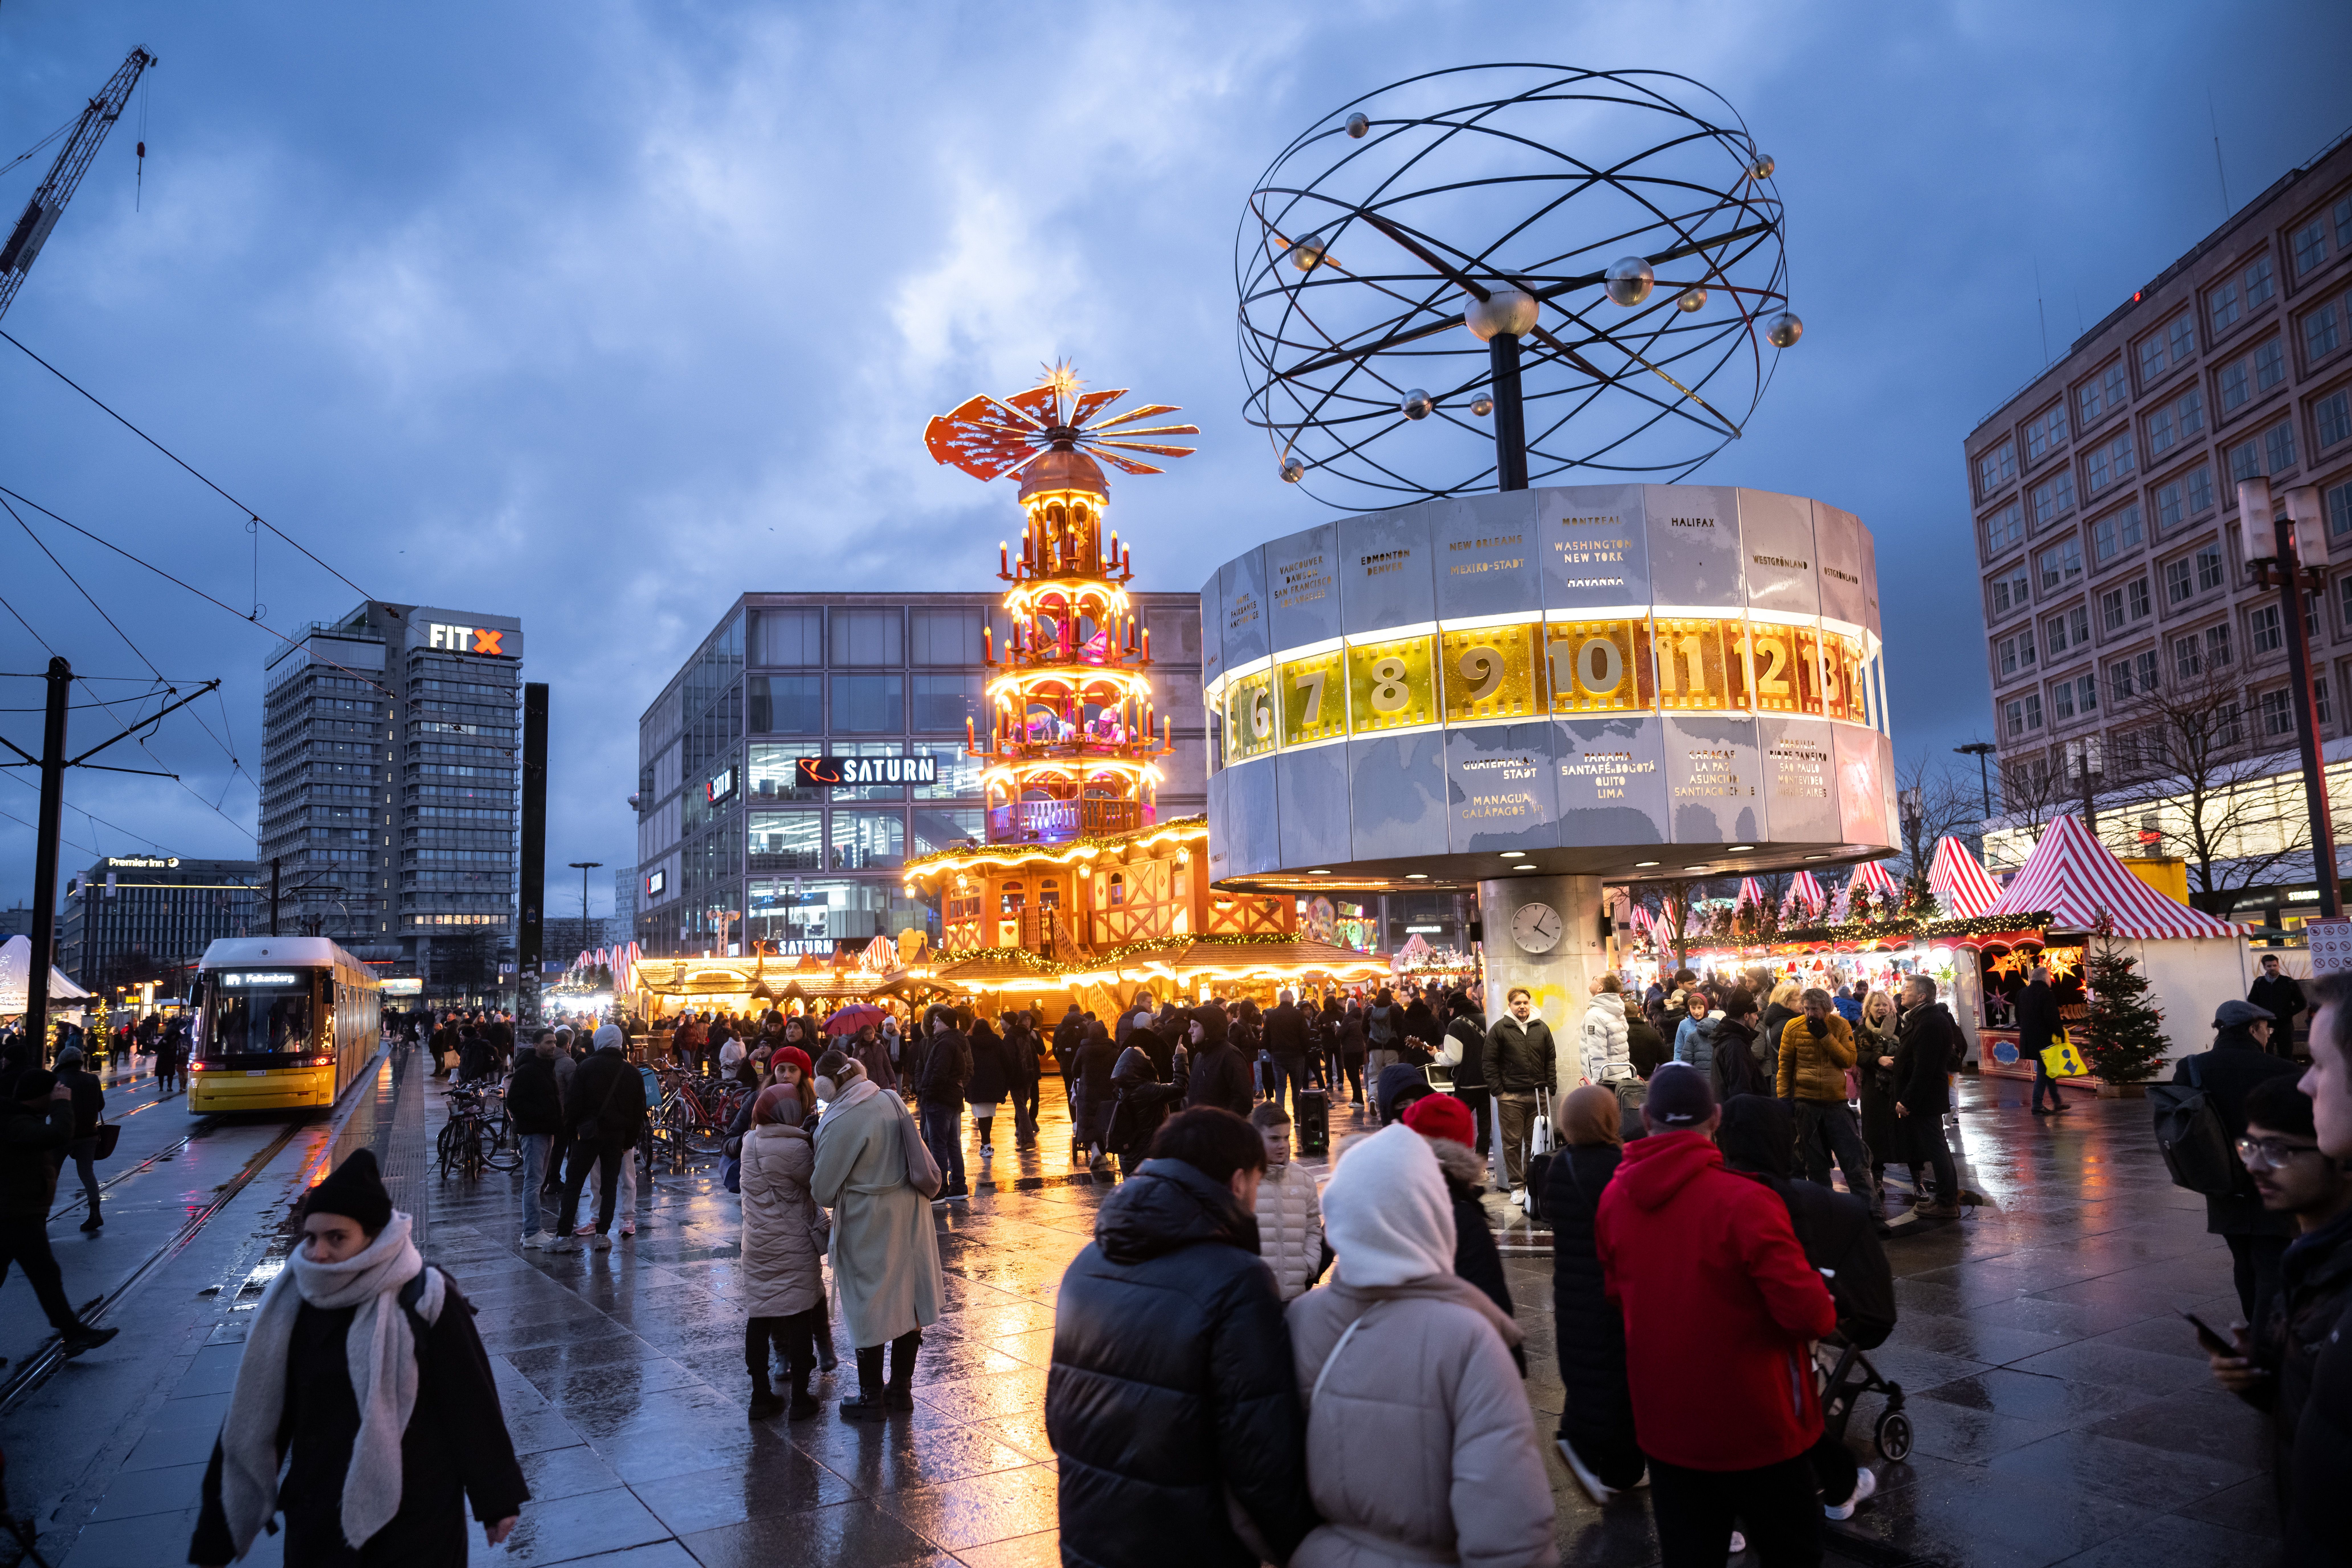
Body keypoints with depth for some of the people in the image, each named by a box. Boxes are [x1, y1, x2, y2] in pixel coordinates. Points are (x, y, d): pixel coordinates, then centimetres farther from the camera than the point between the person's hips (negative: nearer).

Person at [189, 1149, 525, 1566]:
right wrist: (218, 1531, 8)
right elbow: (254, 1416, 4)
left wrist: (497, 1499, -5)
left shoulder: (423, 1301, -16)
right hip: (318, 1518, 4)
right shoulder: (293, 1305, -3)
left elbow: (472, 1404, -10)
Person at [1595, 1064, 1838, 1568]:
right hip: (1755, 1427, -4)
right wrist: (1826, 1311, -1)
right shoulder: (1745, 1202, -24)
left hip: (1665, 1426, 4)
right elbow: (1808, 1313, -23)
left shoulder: (1614, 1199, -6)